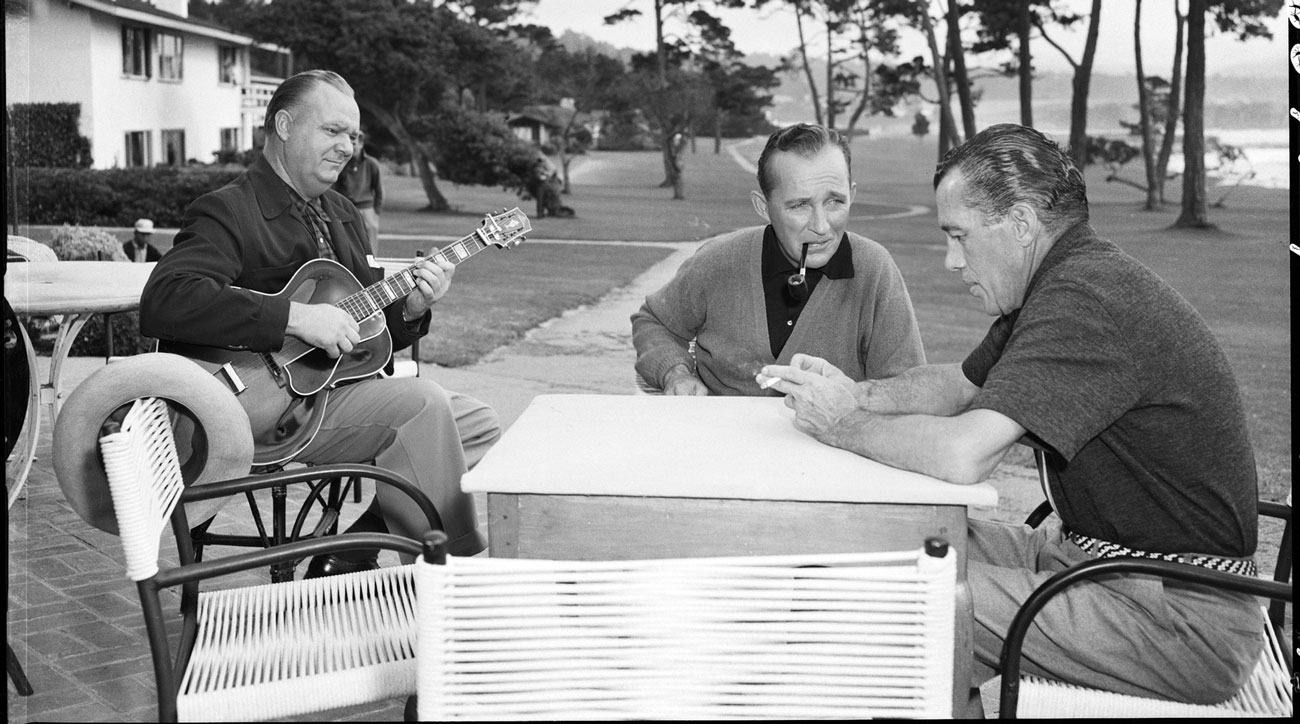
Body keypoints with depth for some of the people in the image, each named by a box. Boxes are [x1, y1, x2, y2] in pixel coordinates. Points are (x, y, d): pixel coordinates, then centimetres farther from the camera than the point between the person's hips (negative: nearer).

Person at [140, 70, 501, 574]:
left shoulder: (340, 213, 17)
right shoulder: (229, 211, -10)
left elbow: (367, 330, 18)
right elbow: (163, 302, -28)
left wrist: (409, 309, -5)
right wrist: (294, 317, -31)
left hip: (339, 384, 9)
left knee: (479, 425, 3)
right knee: (422, 404, -25)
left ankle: (351, 554, 2)